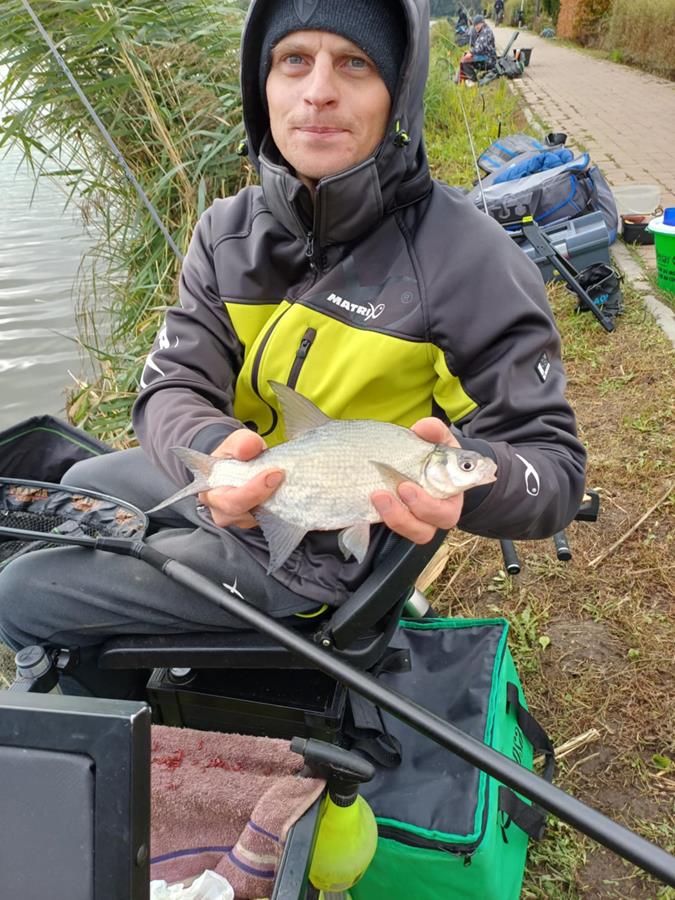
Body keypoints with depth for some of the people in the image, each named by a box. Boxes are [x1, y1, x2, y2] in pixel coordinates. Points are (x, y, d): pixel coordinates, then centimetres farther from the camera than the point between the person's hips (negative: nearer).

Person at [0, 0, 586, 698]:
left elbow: (554, 465, -22)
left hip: (313, 553, -6)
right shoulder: (230, 230, -7)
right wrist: (211, 449, -35)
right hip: (234, 485, 7)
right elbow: (172, 386, -11)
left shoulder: (471, 262, -26)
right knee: (79, 486, 29)